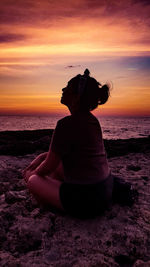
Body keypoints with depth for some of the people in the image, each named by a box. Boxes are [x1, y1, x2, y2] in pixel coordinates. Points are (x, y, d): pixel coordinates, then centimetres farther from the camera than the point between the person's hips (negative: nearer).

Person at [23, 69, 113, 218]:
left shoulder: (66, 124, -23)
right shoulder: (92, 120, 4)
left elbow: (49, 166, -11)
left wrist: (32, 173, 10)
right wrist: (34, 164, 14)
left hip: (86, 201, -8)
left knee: (33, 180, 8)